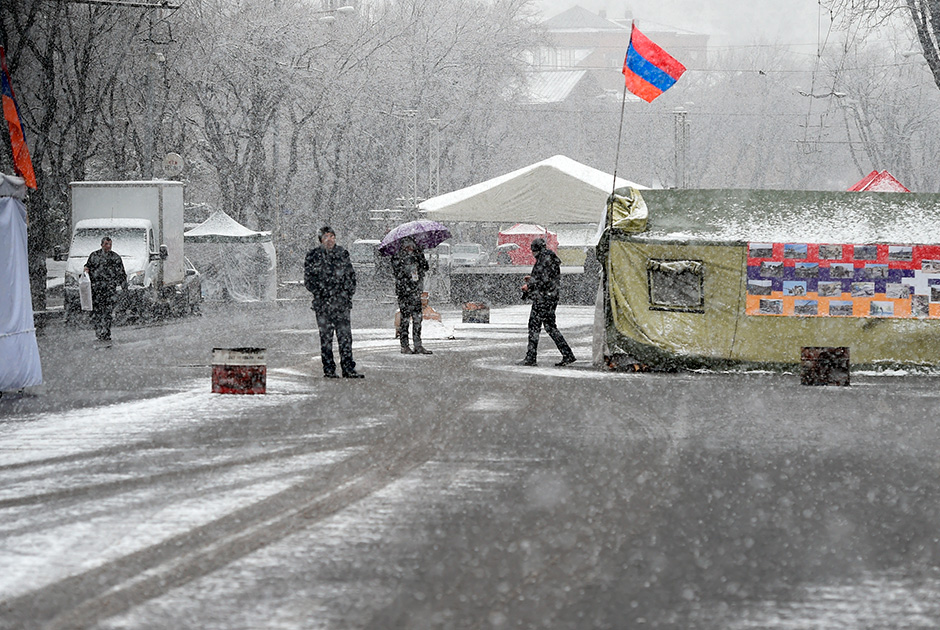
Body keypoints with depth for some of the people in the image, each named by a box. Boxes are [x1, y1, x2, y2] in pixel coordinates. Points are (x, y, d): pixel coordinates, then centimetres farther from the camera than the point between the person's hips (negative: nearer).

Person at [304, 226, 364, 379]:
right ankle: (329, 369, 7)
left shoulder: (342, 254, 10)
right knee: (326, 337, 1)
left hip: (342, 302, 2)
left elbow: (351, 275, 17)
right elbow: (308, 280, 2)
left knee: (345, 335, -3)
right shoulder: (313, 256, 3)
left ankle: (348, 369, -1)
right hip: (323, 303, -2)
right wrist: (320, 293, -10)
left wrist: (348, 292, 5)